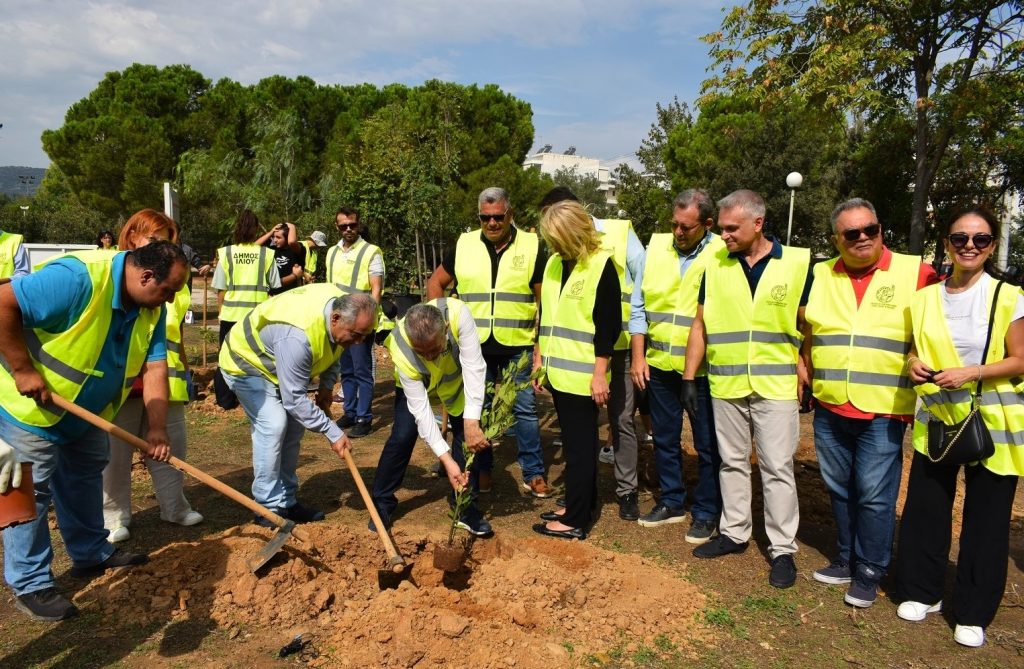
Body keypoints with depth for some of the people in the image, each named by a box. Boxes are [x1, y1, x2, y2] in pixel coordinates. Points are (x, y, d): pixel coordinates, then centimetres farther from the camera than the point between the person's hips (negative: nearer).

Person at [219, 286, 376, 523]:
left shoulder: (342, 303, -18)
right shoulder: (297, 337, -43)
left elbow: (331, 347, 6)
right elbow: (295, 399, -35)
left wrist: (326, 385, -3)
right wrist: (334, 433, -29)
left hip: (277, 362, 8)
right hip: (246, 363, -8)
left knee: (293, 426, 4)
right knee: (273, 424, -21)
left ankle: (286, 503, 13)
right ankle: (269, 508, -10)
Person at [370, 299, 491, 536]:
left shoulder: (458, 314, -44)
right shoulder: (401, 350, -40)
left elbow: (474, 366, -40)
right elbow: (420, 408, -35)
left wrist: (472, 423, -45)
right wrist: (446, 459, -37)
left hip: (456, 378, 1)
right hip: (415, 383, -1)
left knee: (467, 436, -9)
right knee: (402, 437, -10)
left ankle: (466, 508, 6)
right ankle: (382, 504, 9)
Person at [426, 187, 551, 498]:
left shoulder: (532, 246, -3)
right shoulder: (464, 245, 2)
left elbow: (545, 298, -1)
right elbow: (436, 283, 12)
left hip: (518, 346, -1)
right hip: (474, 345, 2)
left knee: (525, 409, 6)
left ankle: (534, 474, 19)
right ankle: (481, 471, 27)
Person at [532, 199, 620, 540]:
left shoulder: (602, 265, -12)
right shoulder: (554, 263, 11)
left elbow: (609, 324, -14)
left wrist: (600, 373, -16)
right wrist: (540, 359, 15)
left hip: (583, 375, -7)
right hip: (559, 372, 7)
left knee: (579, 446, 1)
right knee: (574, 442, 16)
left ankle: (575, 521, 10)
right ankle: (579, 503, 29)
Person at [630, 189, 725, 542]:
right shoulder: (657, 247, 3)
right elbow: (639, 305, 7)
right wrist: (638, 355, 2)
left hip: (703, 367, -4)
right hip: (659, 364, 4)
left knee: (708, 445, 8)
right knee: (664, 439, 16)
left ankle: (706, 513, 25)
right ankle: (671, 502, 34)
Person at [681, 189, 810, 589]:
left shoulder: (797, 263, -3)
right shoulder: (715, 265, 3)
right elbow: (700, 324, 6)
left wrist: (807, 374, -4)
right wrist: (689, 378, 3)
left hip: (776, 386, -3)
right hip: (725, 386, 3)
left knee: (777, 469, 2)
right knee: (732, 462, 14)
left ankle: (782, 548, 15)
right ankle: (734, 533, 28)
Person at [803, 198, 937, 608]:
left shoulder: (915, 273, -3)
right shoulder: (820, 277, 7)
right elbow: (807, 333, 16)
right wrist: (805, 374, 9)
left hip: (884, 411, -3)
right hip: (829, 409, 4)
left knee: (874, 495, 2)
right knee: (839, 490, 15)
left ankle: (869, 574, 19)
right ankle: (846, 560, 32)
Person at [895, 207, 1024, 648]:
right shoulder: (925, 298, 6)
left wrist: (969, 373, -22)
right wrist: (914, 364, -7)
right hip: (936, 419, 3)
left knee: (986, 517, 5)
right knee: (924, 507, 5)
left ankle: (973, 612, 19)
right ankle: (922, 591, 24)